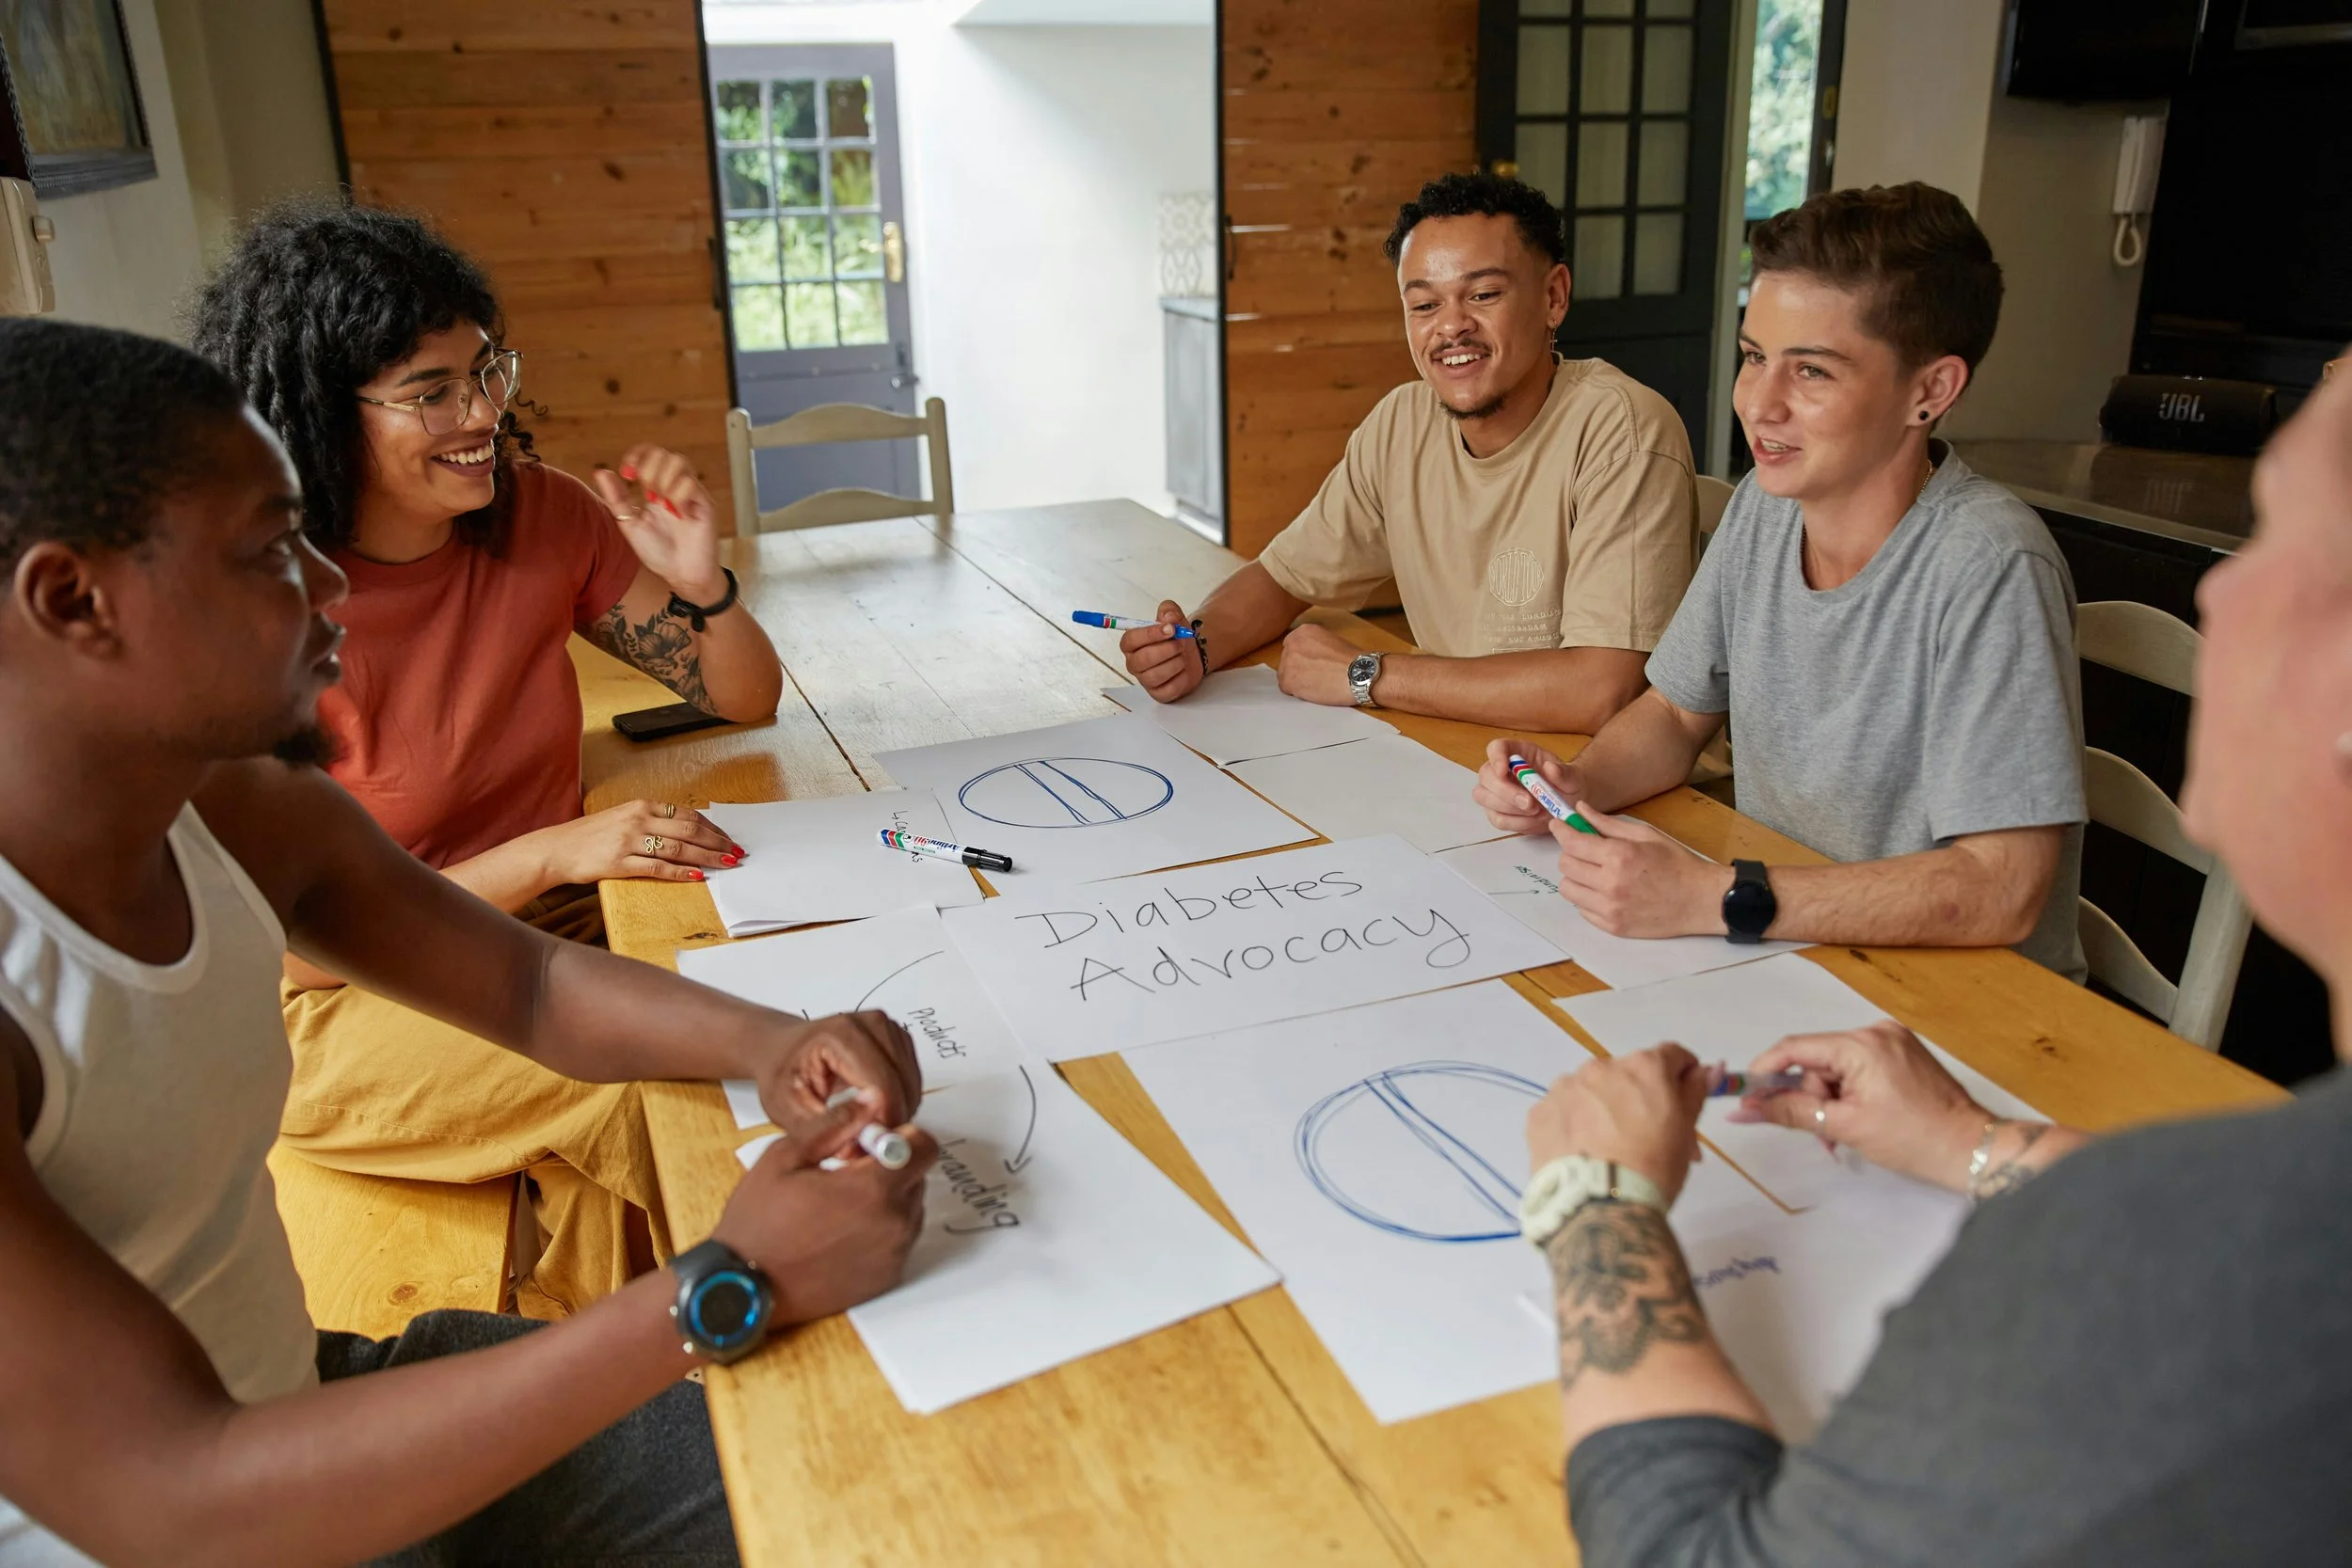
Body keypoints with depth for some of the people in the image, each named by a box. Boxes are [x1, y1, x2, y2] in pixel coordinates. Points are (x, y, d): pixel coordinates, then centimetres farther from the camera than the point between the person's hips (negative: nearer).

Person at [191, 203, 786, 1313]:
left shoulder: (539, 515, -4)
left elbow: (746, 699, 2)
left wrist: (700, 585, -18)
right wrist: (553, 853, -25)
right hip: (348, 1013, -5)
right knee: (643, 1093, -26)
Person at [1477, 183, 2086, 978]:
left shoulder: (1988, 569, -23)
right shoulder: (1765, 505, -1)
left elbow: (2000, 891, -26)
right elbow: (1677, 711, 11)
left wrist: (1714, 898, -29)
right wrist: (1576, 784, -9)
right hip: (1778, 958, 6)